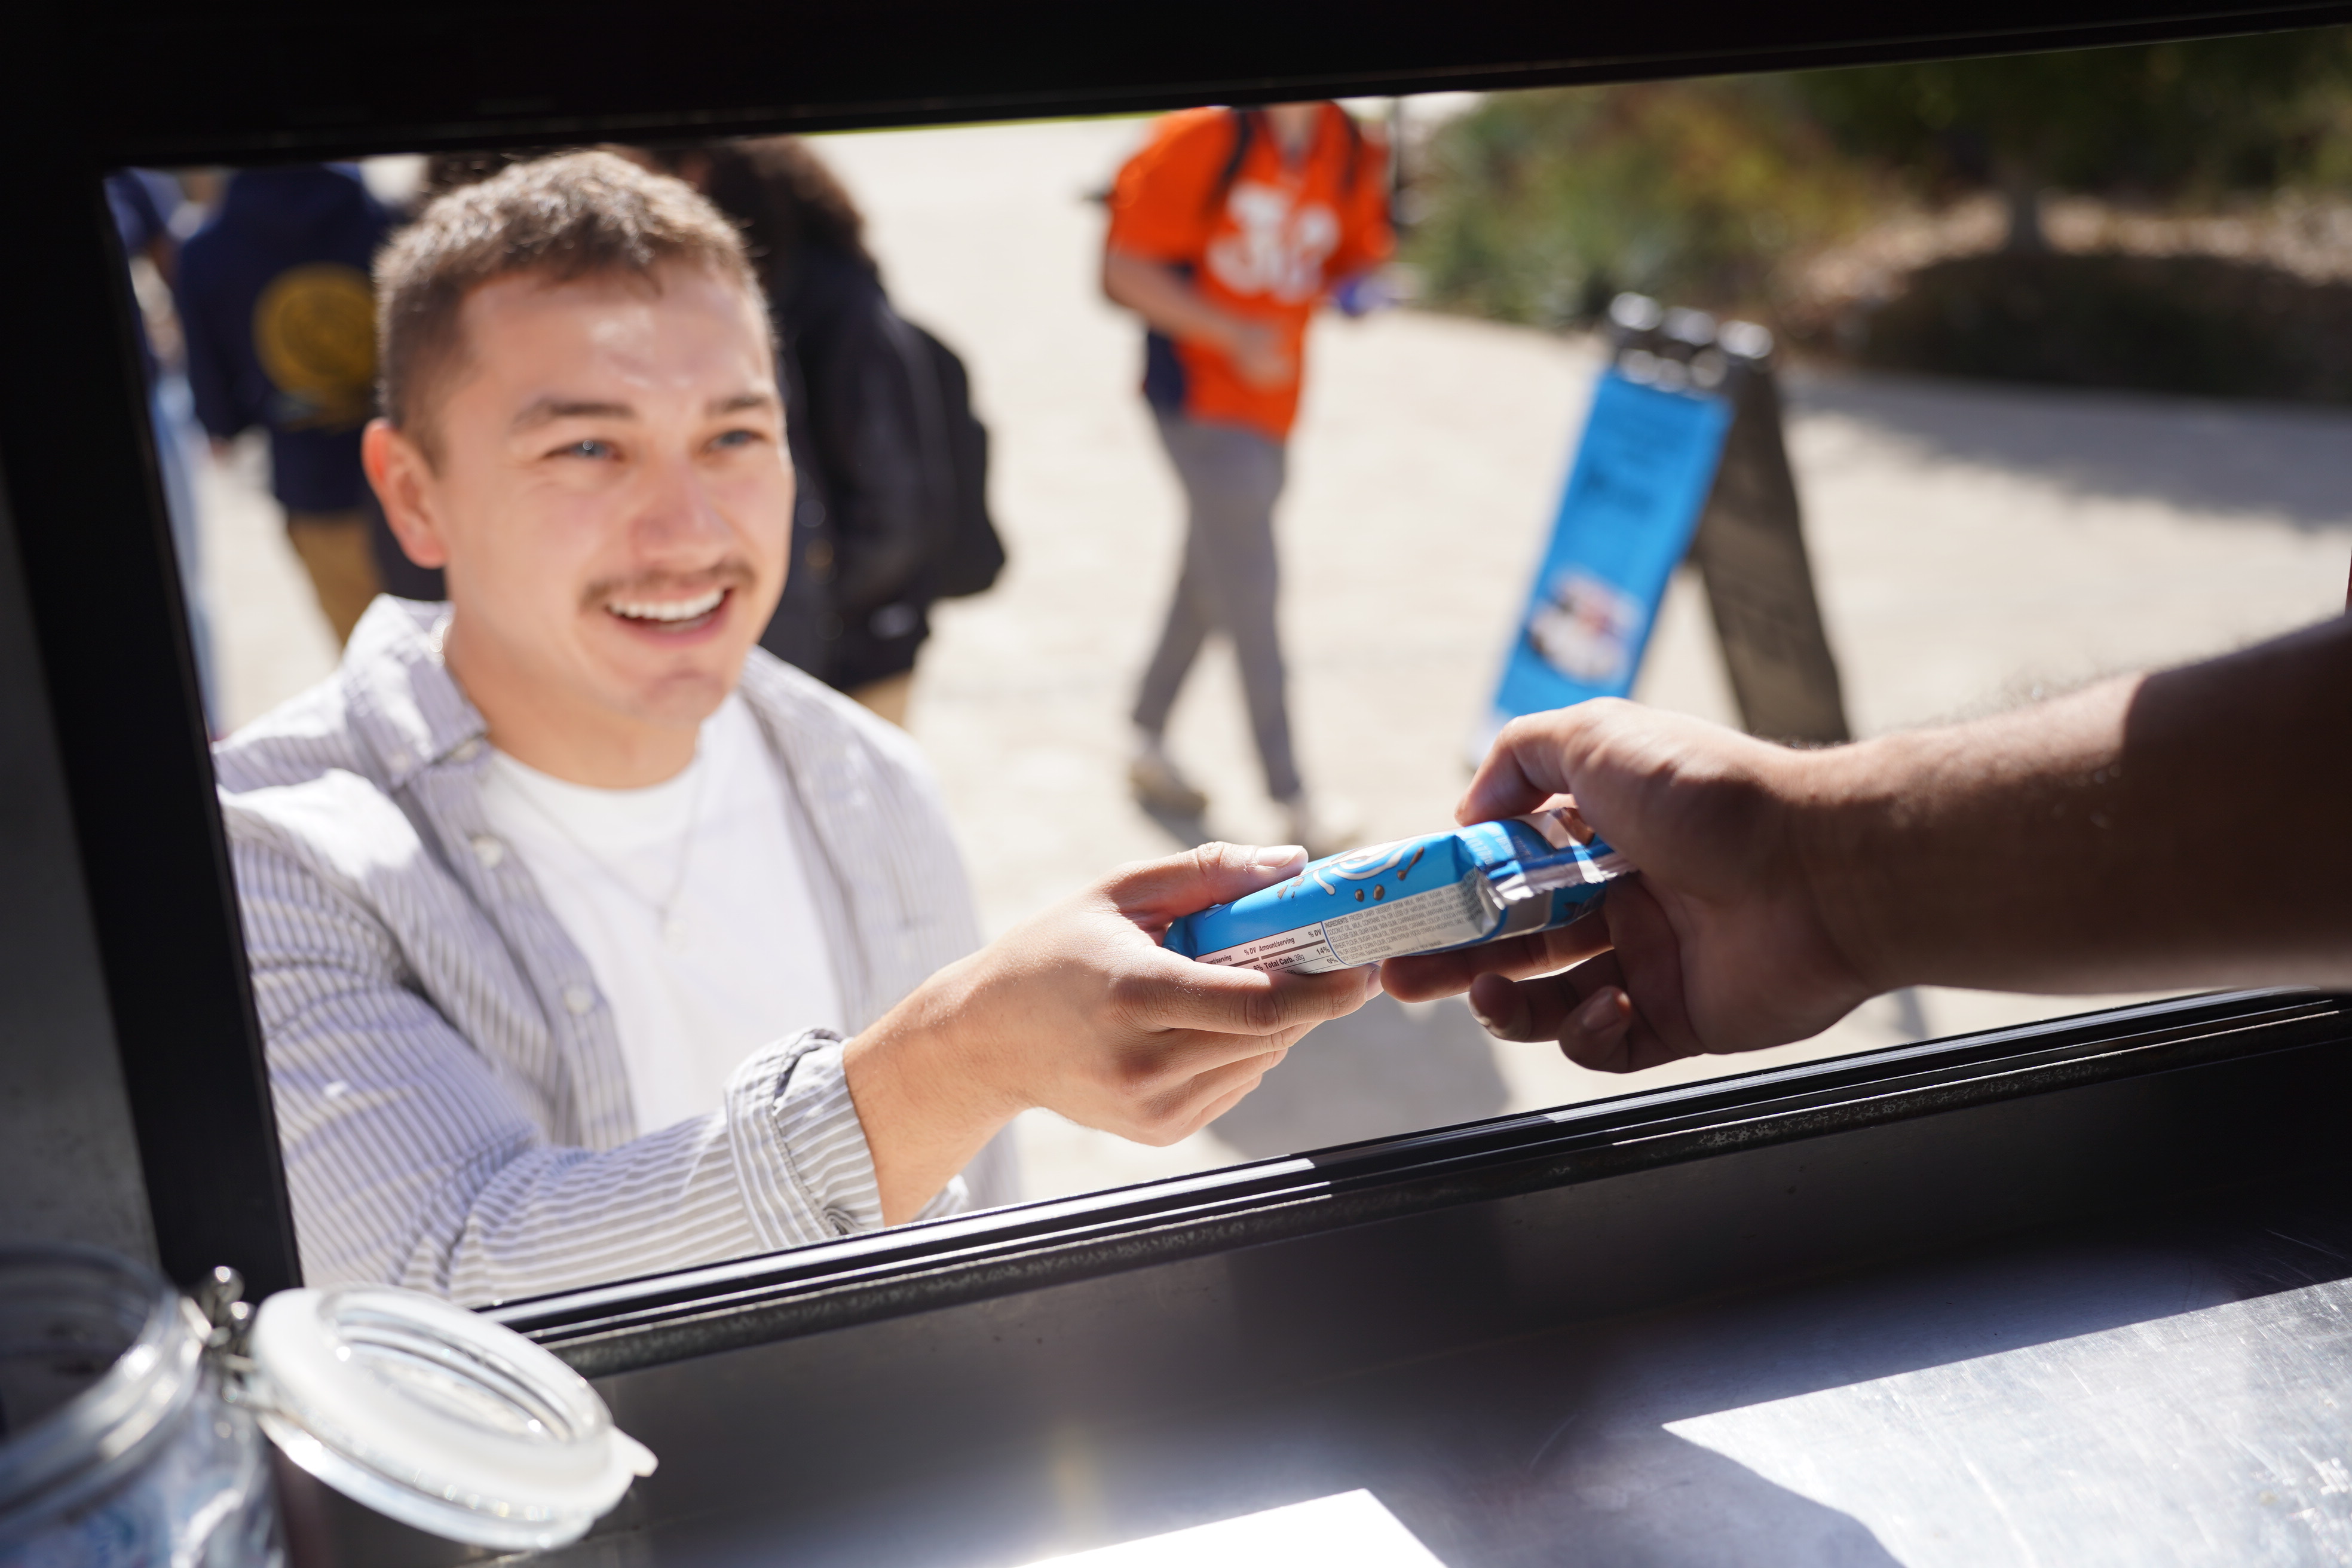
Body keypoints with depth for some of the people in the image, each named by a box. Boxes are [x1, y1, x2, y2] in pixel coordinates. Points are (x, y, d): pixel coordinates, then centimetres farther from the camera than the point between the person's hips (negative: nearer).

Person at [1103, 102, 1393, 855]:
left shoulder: (1349, 151, 5)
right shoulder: (1204, 137, -14)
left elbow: (1358, 256, 16)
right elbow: (1126, 270, -13)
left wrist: (1356, 284, -9)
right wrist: (1233, 334, -21)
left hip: (1273, 398, 7)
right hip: (1201, 393, -7)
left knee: (1211, 579, 17)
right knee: (1251, 597, -6)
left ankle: (1149, 743, 35)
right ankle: (1292, 801, 1)